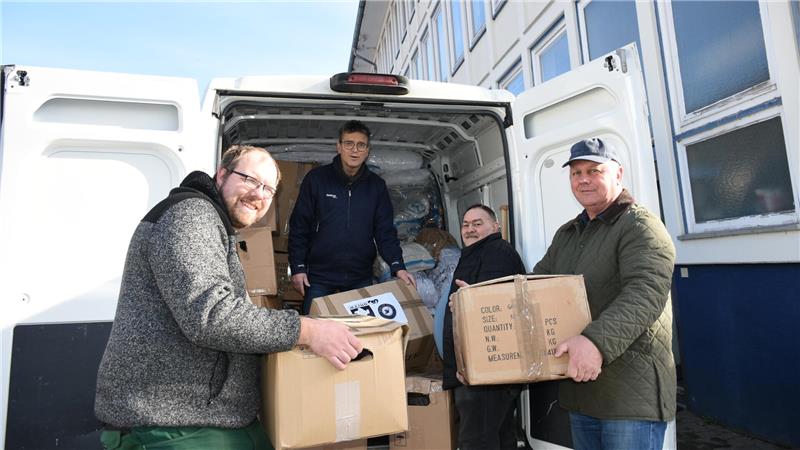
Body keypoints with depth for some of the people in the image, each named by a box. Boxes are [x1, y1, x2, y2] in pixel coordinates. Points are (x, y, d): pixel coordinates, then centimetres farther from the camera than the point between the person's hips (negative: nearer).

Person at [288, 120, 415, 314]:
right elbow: (299, 227, -1)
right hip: (319, 277, -2)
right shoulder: (317, 178, -3)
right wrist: (298, 267, -5)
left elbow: (385, 231, 2)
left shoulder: (376, 185, 4)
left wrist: (398, 267, -10)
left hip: (361, 278, 2)